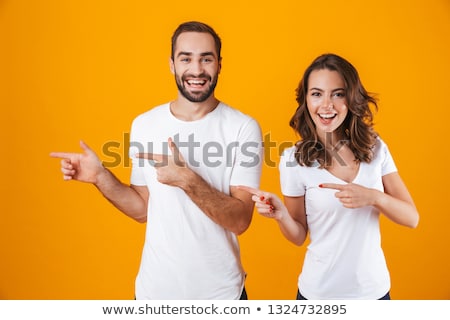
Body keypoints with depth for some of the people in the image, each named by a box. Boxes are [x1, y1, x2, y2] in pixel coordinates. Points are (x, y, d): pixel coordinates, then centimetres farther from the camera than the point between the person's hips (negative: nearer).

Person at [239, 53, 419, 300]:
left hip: (374, 288, 3)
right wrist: (280, 214, -26)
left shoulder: (375, 147, -6)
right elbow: (299, 236, -6)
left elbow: (412, 218, -5)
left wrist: (374, 197, -23)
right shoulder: (294, 159, -13)